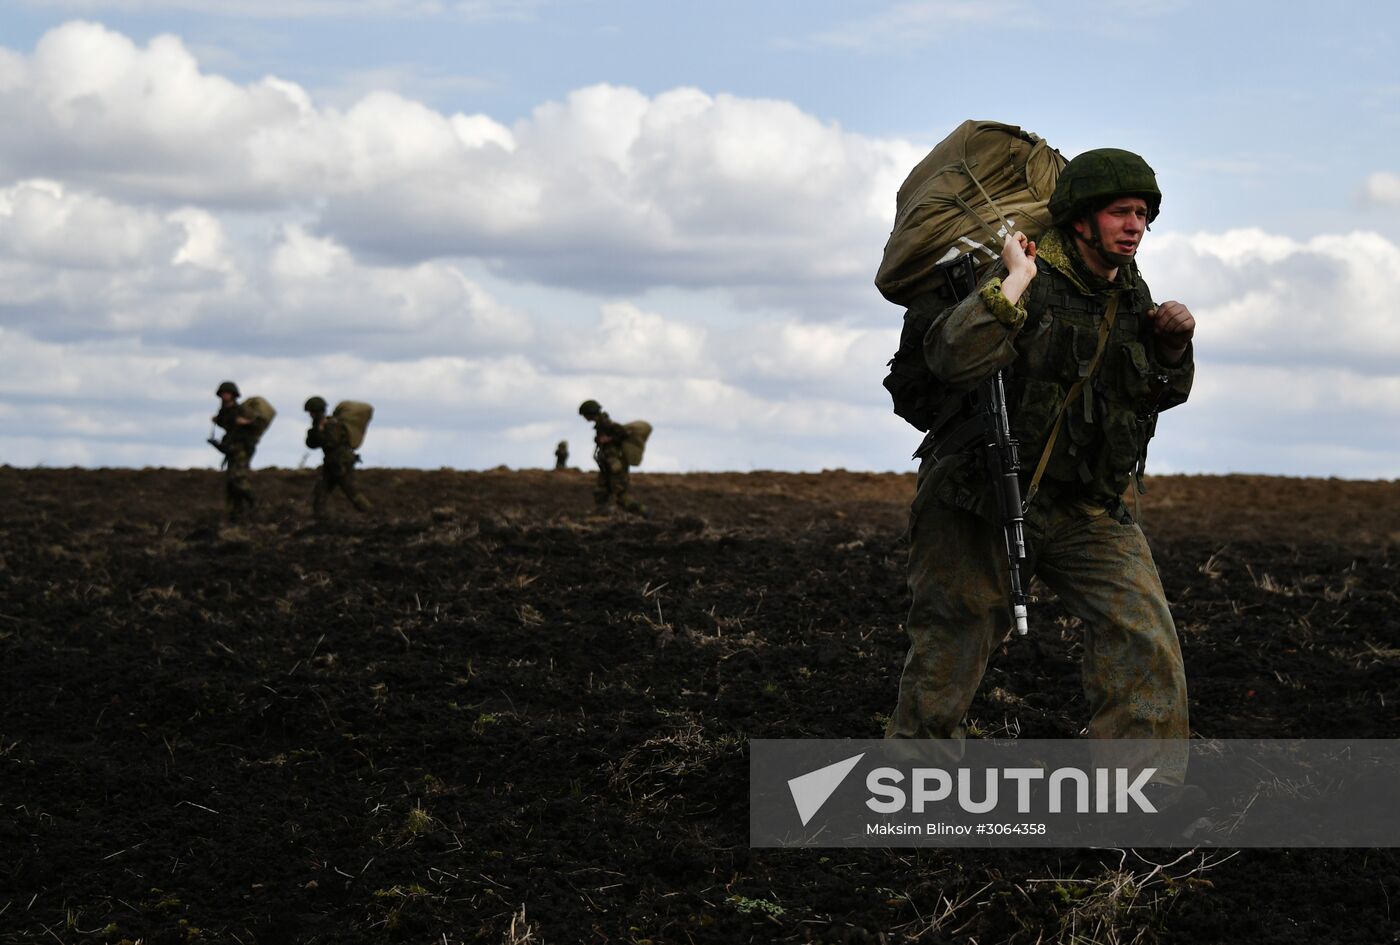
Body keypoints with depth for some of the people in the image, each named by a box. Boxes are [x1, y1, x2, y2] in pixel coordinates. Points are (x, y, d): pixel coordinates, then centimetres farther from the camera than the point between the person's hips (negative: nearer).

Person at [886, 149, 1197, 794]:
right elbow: (952, 360, -31)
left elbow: (1156, 396, 21)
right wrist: (1014, 283, -31)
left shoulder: (1131, 294, 7)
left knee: (1142, 630, -12)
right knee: (951, 639, 9)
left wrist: (1174, 347, 1)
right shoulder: (1027, 279, -15)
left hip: (1090, 512, 5)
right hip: (985, 506, -5)